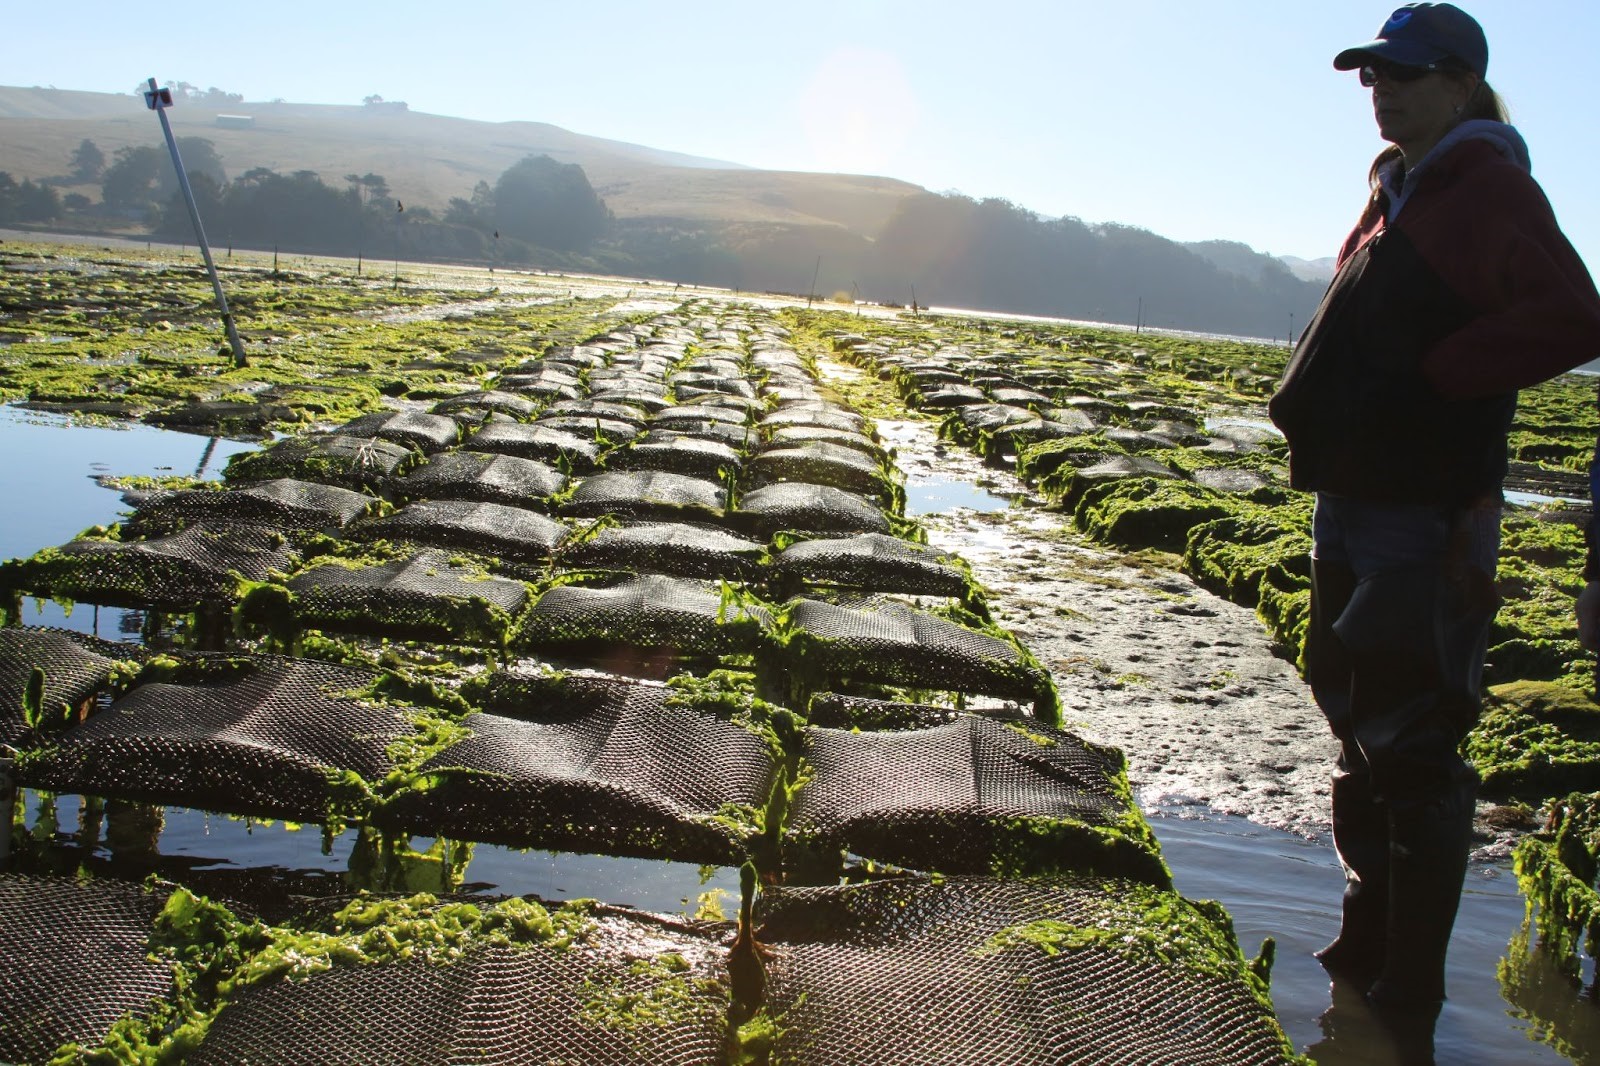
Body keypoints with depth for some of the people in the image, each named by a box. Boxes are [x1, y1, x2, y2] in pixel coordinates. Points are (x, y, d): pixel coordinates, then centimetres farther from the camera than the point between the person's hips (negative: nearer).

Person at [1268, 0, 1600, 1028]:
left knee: (1411, 748, -3)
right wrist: (1326, 407, 10)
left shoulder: (1489, 191, -10)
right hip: (1353, 498, 9)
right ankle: (1367, 943, 31)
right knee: (1360, 727, 17)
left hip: (1425, 517, -9)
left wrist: (1427, 380, -19)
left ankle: (1410, 985, 10)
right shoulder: (1395, 193, 17)